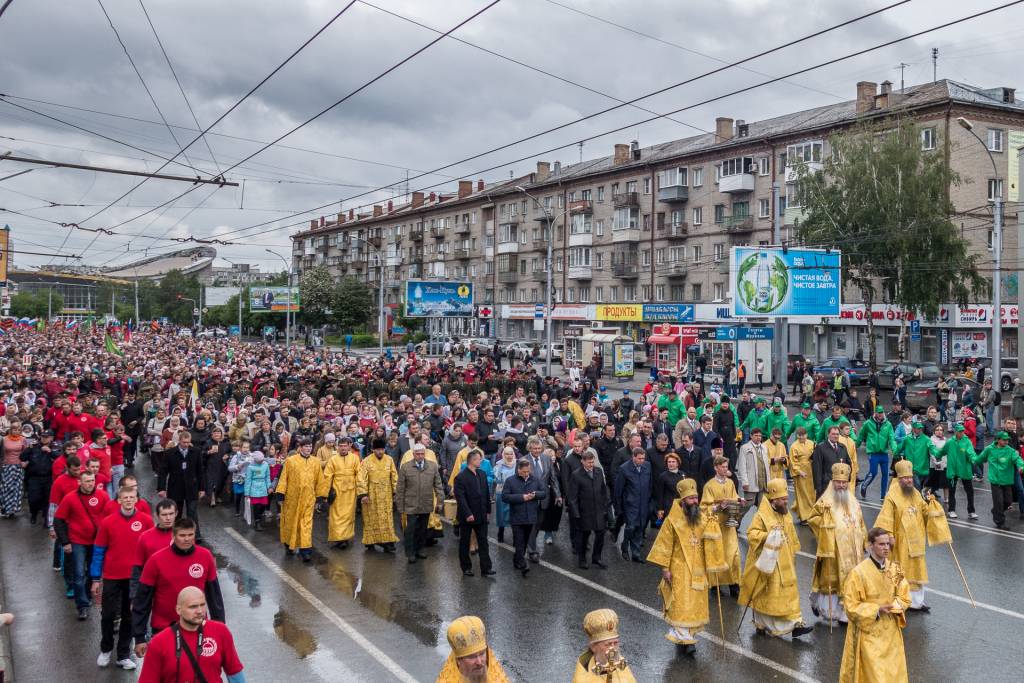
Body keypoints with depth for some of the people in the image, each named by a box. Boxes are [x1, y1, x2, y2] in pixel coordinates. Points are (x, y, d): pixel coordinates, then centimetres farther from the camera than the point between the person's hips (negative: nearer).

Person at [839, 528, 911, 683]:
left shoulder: (895, 569, -2)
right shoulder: (858, 572, -19)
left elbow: (904, 598, 6)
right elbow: (851, 607, -14)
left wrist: (893, 606, -15)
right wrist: (877, 609, -22)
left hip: (891, 631, 5)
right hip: (869, 632, -5)